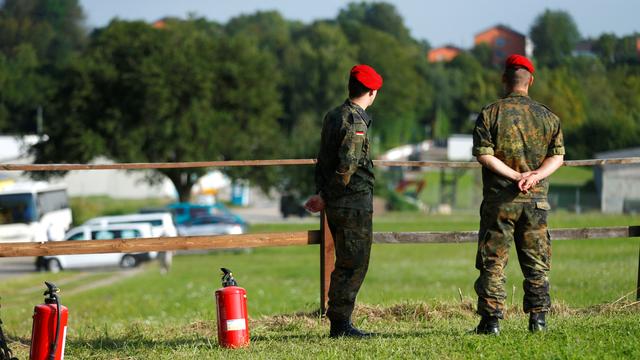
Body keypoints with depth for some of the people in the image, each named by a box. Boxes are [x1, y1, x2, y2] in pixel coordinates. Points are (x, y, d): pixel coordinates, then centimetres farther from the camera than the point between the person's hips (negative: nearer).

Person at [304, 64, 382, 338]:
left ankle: (339, 323, 17)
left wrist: (321, 192, 8)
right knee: (354, 264, -5)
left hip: (336, 205, 9)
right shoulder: (355, 122, -16)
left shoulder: (333, 116, 14)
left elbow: (322, 159, 15)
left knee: (345, 264, 14)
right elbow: (346, 167, -20)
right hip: (354, 205, -9)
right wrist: (324, 199, -9)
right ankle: (340, 323, -5)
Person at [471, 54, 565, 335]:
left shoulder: (490, 113, -3)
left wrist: (516, 176, -11)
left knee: (493, 262, 3)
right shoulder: (547, 116, 6)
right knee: (536, 262, 10)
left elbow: (484, 155, -11)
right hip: (536, 200, 2)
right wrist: (534, 176, -11)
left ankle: (491, 319, -1)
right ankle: (538, 319, 7)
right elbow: (557, 156, 1)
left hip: (499, 199, -2)